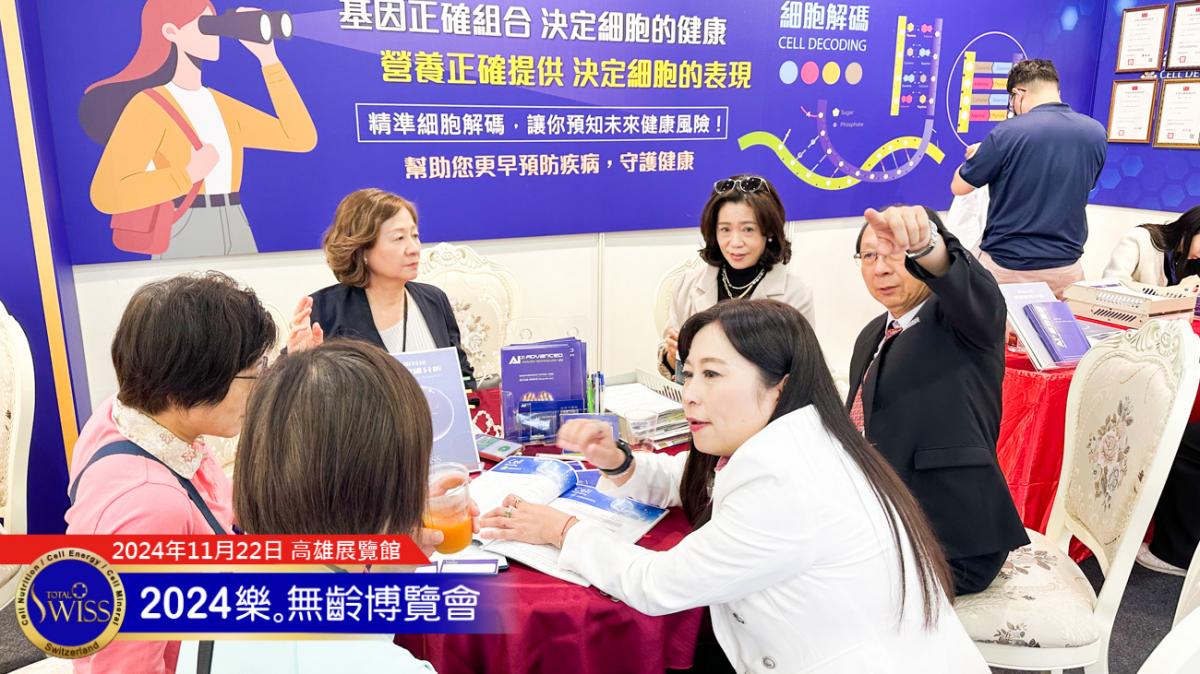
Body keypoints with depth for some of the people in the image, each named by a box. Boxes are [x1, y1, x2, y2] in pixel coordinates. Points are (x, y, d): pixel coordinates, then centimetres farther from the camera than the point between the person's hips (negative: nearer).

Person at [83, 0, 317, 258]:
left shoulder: (223, 107, 16)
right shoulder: (148, 106, -6)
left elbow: (302, 139, 5)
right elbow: (106, 195, -17)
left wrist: (268, 58, 6)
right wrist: (190, 174, -14)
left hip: (240, 245, 7)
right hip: (185, 253, -6)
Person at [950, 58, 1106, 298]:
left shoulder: (1007, 132, -15)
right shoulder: (1096, 133, 0)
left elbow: (959, 187, -4)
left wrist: (979, 155, 17)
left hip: (1006, 267, -3)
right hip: (1066, 267, 4)